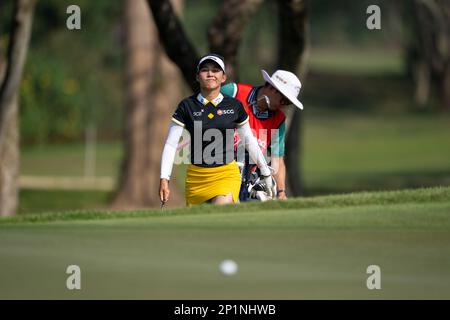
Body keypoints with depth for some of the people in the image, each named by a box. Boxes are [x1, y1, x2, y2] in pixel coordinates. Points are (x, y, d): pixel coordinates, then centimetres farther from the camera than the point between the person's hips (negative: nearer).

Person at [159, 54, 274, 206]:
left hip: (227, 175, -1)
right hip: (196, 176, 1)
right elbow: (170, 145, -1)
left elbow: (250, 142, 15)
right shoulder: (187, 106, 0)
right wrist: (164, 179, -10)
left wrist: (266, 172, 21)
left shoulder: (234, 106, 3)